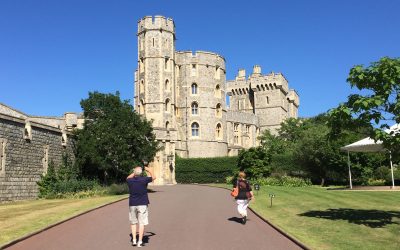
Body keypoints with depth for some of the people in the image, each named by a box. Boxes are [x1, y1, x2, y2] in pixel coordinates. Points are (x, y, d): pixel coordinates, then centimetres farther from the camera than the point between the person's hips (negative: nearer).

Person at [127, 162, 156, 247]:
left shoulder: (130, 181, -3)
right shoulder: (144, 180, -10)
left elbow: (128, 178, 23)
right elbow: (153, 177, 8)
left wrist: (135, 172, 20)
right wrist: (148, 169, 18)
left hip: (132, 204, 3)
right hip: (142, 204, -3)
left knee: (133, 222, 15)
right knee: (142, 223, 1)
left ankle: (134, 240, 15)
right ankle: (140, 241, 0)